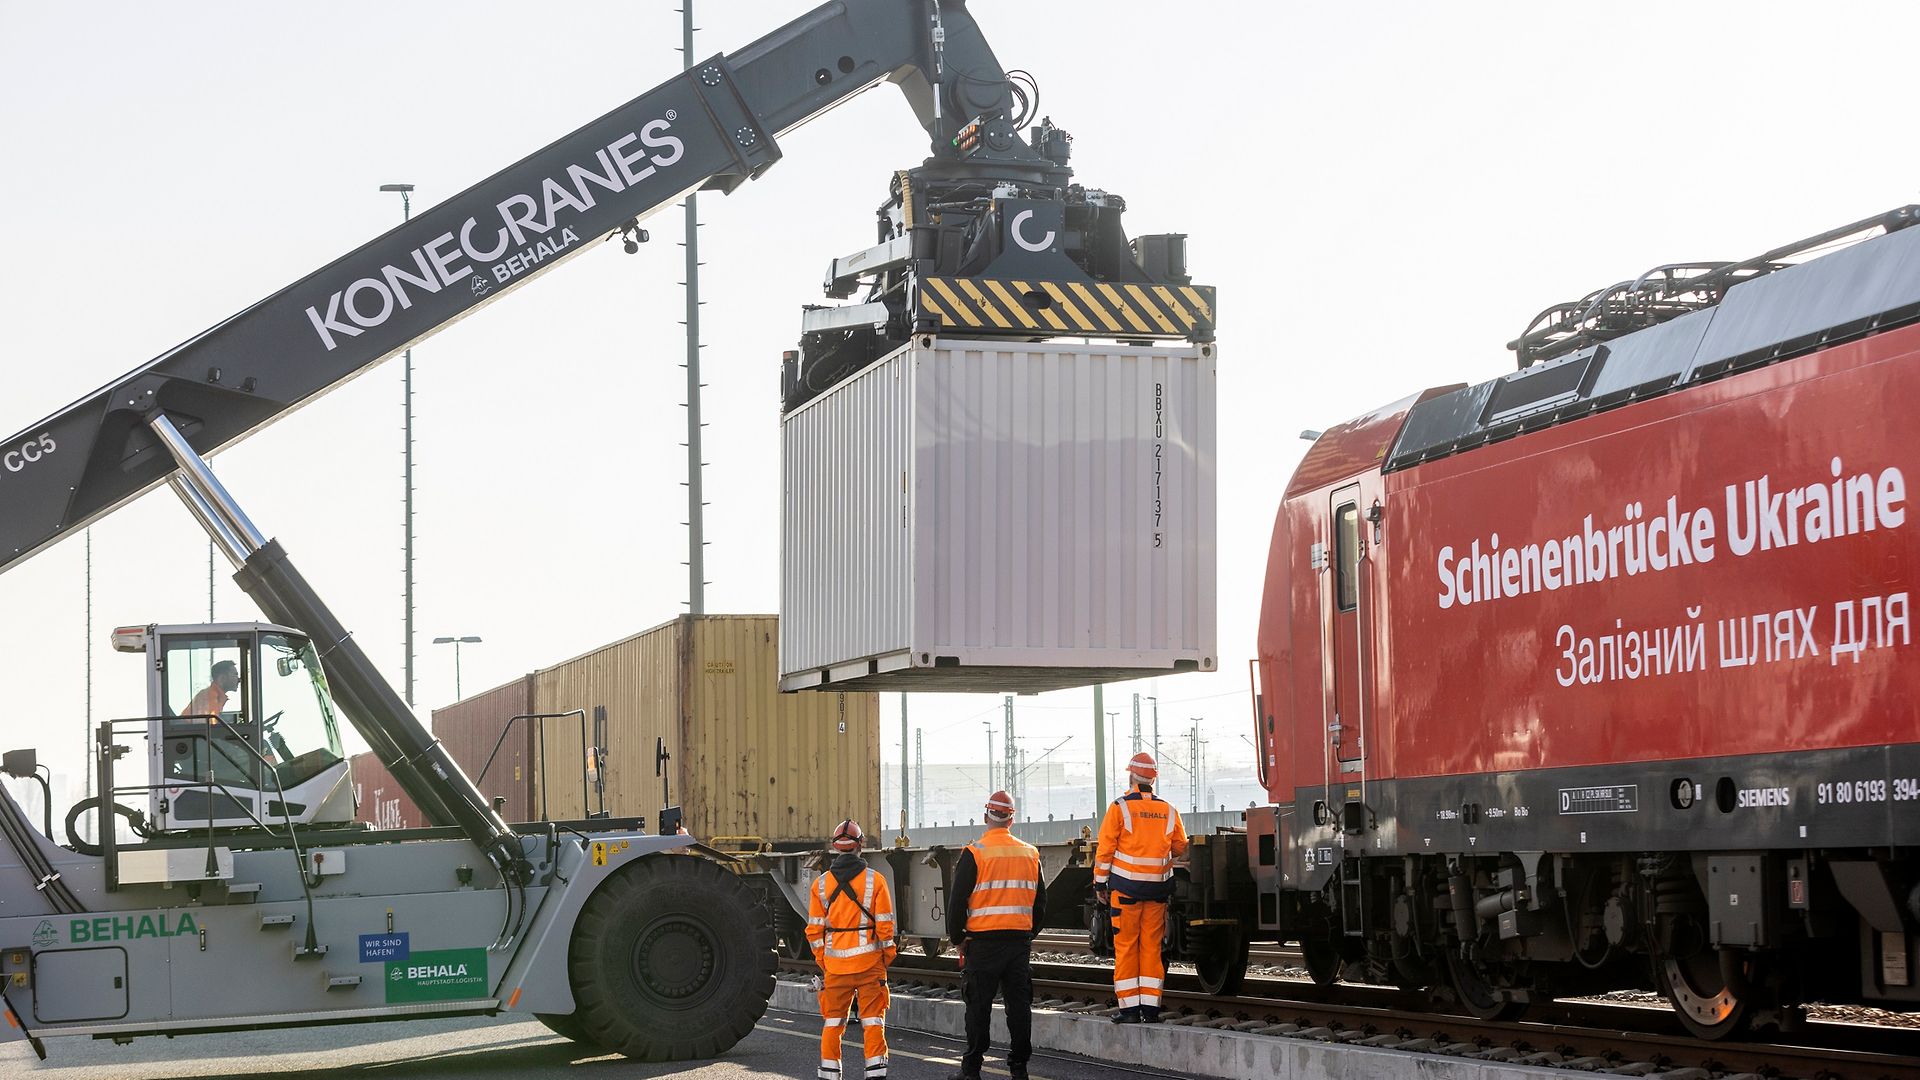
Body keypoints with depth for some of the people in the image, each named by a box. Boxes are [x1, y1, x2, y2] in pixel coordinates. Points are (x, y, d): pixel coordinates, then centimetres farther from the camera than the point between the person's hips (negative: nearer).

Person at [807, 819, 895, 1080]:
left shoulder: (821, 884, 1)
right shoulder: (875, 880, -6)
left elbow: (814, 930, 2)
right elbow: (885, 926, -6)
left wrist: (822, 961, 13)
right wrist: (887, 958, 7)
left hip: (835, 962, 2)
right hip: (869, 961, -2)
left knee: (833, 1020, 10)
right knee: (872, 1020, 3)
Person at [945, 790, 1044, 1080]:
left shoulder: (974, 853, -8)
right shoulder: (1030, 854, 8)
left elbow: (957, 899, -7)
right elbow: (1040, 901, 16)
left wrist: (957, 938, 4)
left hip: (983, 943, -4)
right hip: (1020, 941, 4)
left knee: (979, 1006, 0)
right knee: (1019, 1003, 7)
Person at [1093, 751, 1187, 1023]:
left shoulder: (1120, 808, -7)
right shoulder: (1169, 811, 3)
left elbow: (1105, 849, -6)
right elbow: (1180, 848, 12)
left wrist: (1100, 882, 4)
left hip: (1125, 886, -3)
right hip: (1158, 888, 3)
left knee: (1125, 946, 2)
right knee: (1152, 947, 8)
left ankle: (1129, 1007, 0)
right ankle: (1150, 1007, 6)